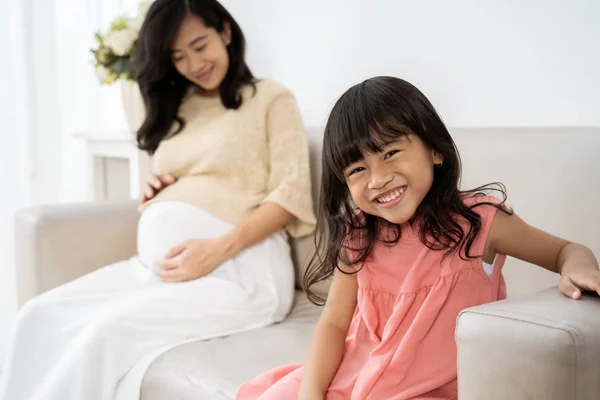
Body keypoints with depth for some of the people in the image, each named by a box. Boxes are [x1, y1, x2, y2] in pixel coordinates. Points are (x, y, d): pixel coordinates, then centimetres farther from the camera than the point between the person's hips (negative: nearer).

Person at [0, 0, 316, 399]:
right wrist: (156, 194, 7)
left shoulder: (271, 98, 6)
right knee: (40, 316, -13)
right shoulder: (177, 108, 24)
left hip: (238, 268, -6)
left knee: (112, 329, -28)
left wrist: (217, 250, -18)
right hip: (159, 262, 7)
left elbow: (291, 191, -5)